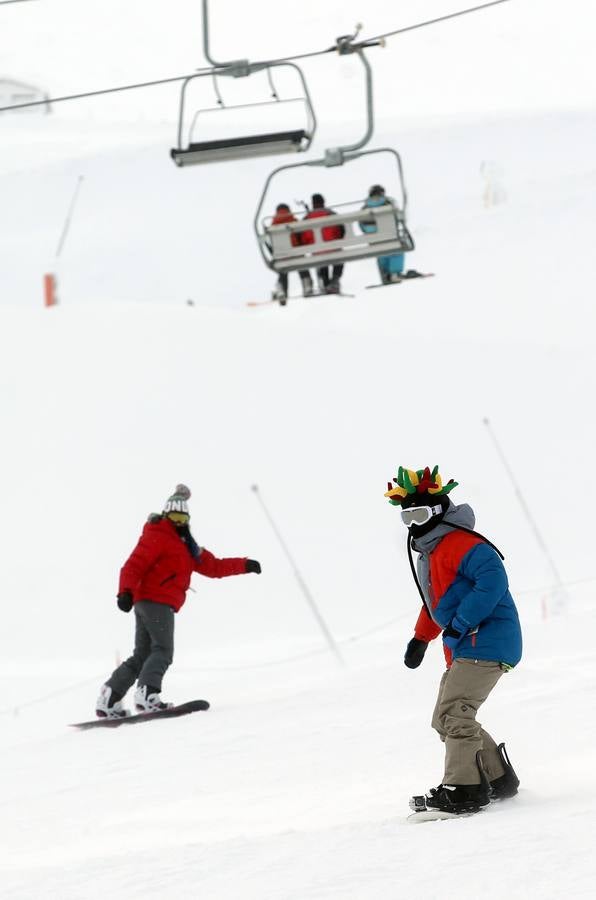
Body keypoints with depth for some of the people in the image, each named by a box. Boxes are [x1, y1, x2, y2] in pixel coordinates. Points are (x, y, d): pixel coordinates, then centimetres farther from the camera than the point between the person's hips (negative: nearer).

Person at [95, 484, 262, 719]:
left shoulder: (186, 546, 26)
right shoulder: (157, 537, -3)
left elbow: (213, 567, 28)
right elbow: (134, 565, -15)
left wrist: (244, 565, 20)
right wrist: (125, 592, -30)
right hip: (156, 601, -10)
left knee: (142, 656, 8)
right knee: (163, 651, -19)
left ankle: (108, 702, 6)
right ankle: (147, 695, -32)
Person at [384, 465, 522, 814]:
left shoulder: (461, 544, -17)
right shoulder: (429, 553, 17)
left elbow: (493, 580, -29)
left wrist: (461, 624, -28)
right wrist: (422, 637, 22)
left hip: (486, 642, -11)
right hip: (463, 647, 11)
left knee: (453, 713, -18)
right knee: (446, 719, 14)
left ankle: (464, 789, -19)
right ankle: (499, 779, 20)